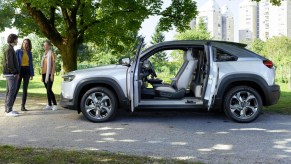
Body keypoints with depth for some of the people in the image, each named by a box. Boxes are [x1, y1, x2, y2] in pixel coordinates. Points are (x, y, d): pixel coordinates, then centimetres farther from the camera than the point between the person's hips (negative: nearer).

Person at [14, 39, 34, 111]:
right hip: (20, 70, -4)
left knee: (25, 89, 4)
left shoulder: (29, 53, 10)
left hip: (27, 71, 4)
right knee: (16, 88, -7)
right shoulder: (18, 51, -1)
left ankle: (23, 106, 8)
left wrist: (32, 74, 8)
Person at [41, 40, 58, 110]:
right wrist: (42, 75, 15)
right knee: (47, 90, 7)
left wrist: (52, 74, -17)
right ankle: (49, 105, 9)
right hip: (44, 74, 7)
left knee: (49, 90, -13)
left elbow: (54, 65, -10)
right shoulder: (44, 54, 17)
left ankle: (55, 105, -9)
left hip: (49, 74, -7)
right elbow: (43, 65, 19)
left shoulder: (52, 54, -4)